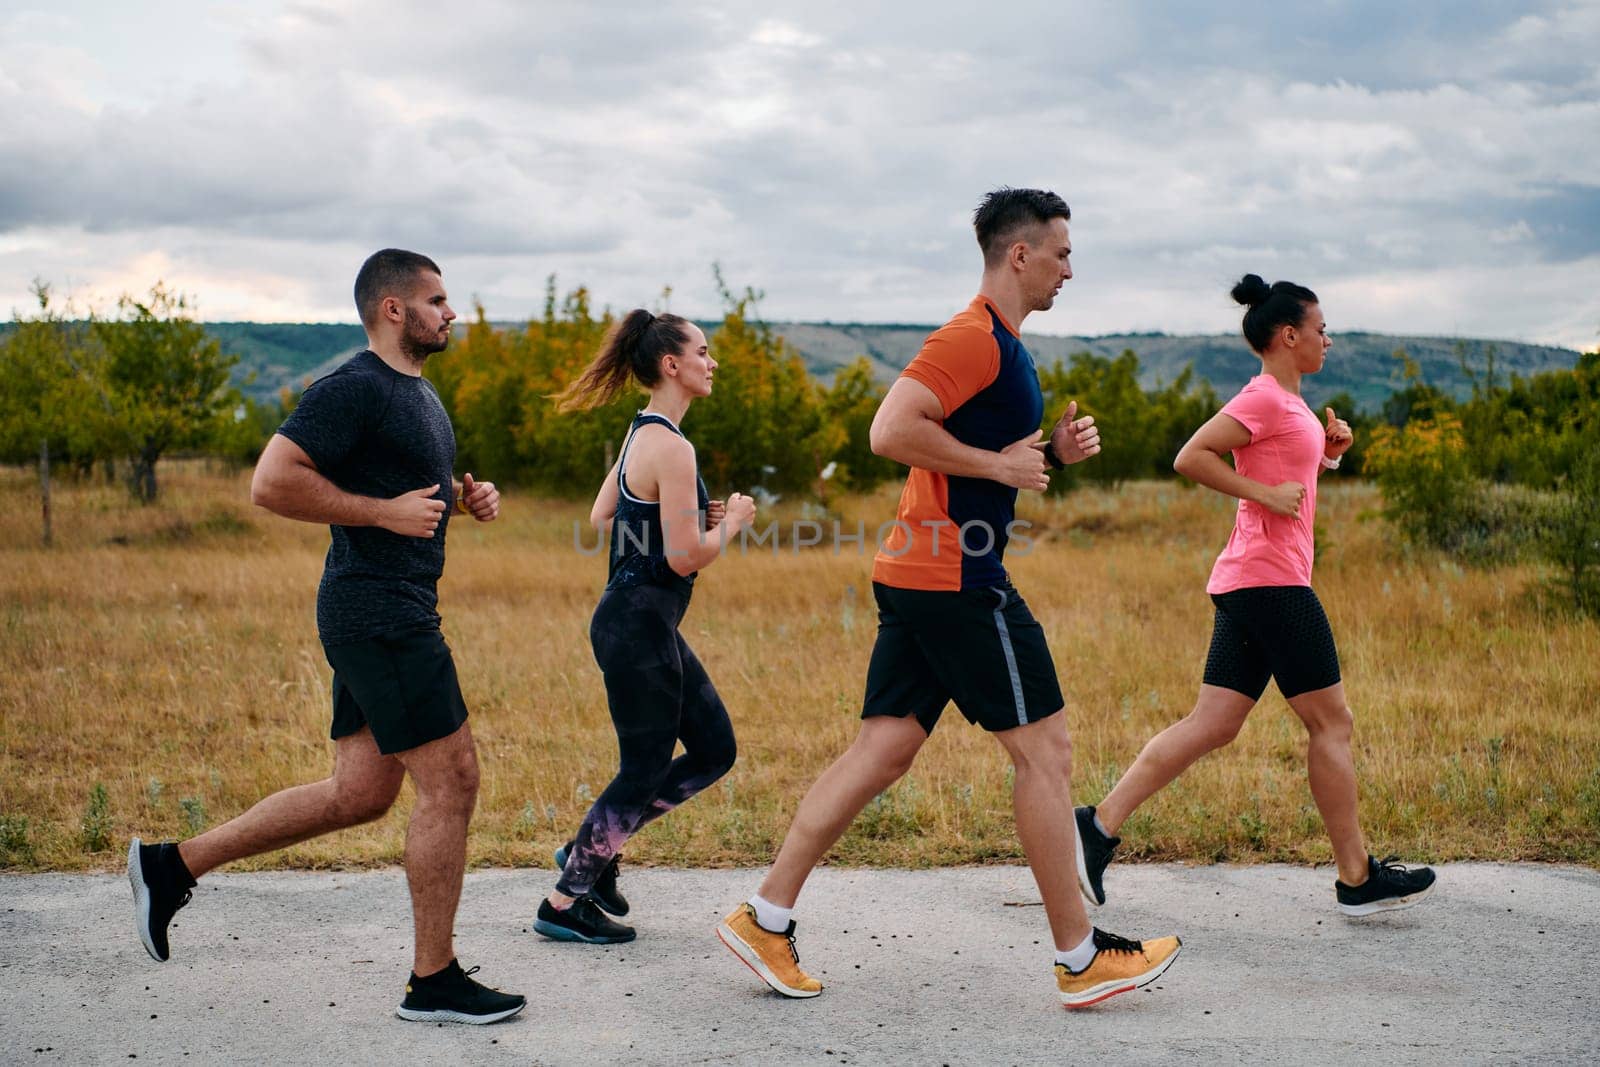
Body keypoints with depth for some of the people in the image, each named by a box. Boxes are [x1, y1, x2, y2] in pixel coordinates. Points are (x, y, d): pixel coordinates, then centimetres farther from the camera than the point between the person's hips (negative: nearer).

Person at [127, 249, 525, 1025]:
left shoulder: (418, 393, 18)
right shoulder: (356, 388, -14)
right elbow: (272, 482, -21)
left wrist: (467, 495, 13)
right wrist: (383, 511, -19)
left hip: (386, 617, 10)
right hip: (380, 616, -10)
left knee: (359, 793, 13)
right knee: (449, 783, -6)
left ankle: (175, 866, 20)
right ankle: (433, 982, 5)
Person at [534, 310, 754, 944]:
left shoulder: (642, 433, 12)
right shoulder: (671, 447, -19)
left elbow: (601, 518, 19)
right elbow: (685, 558, -21)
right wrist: (731, 522, -4)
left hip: (638, 620, 10)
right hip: (640, 623, -10)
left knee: (715, 750, 14)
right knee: (645, 771, 1)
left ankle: (593, 849, 22)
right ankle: (565, 902, 13)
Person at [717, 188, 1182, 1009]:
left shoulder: (1000, 346, 20)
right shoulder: (974, 339, -13)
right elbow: (892, 431, -24)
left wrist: (1051, 452, 13)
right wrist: (1000, 464, -17)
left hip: (920, 578, 10)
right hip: (956, 579, -10)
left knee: (883, 750, 8)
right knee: (1043, 751, -2)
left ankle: (766, 917, 8)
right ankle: (1080, 959, 7)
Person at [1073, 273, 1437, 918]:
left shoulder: (1288, 401, 20)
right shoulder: (1264, 398, -11)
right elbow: (1191, 458, -20)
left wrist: (1330, 451, 15)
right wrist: (1266, 494, -19)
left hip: (1251, 586, 10)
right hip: (1270, 580, -10)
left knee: (1212, 725, 4)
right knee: (1330, 721, -1)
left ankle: (1100, 826, -1)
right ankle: (1357, 880, 8)